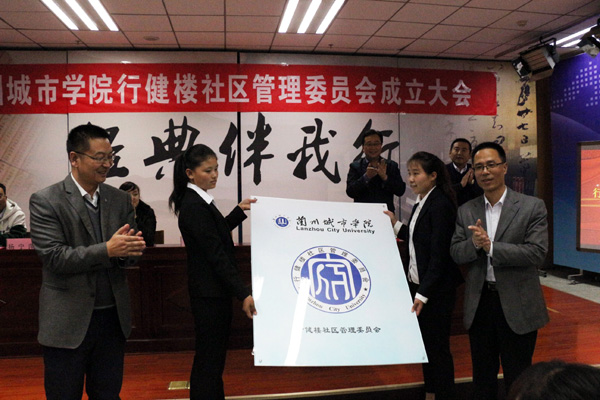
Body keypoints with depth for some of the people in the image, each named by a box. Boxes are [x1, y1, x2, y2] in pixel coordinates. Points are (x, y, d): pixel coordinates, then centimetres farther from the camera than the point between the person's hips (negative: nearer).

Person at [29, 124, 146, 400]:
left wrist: (129, 250, -20)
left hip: (113, 318, 4)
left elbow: (128, 254, 4)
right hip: (68, 323, -4)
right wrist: (106, 250, -26)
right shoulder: (45, 201, -8)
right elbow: (55, 257, -15)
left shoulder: (120, 200, 5)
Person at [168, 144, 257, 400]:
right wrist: (243, 294, -25)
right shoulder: (194, 206, -20)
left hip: (212, 291, 10)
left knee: (210, 357, 19)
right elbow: (216, 254, -24)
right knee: (210, 359, 0)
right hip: (210, 293, -10)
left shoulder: (198, 201, 9)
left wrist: (239, 211, 18)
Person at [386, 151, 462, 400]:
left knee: (438, 347, 3)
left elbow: (439, 254, -21)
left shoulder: (440, 205, -18)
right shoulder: (421, 204, 10)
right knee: (425, 343, 18)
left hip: (437, 289, -9)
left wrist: (423, 294, -21)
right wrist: (396, 224, 11)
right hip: (418, 283, 9)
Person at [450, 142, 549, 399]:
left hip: (517, 305, -3)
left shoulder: (532, 207, -6)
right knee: (482, 377, 19)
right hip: (479, 303, 3)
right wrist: (474, 243, -21)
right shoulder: (466, 211, 4)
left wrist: (490, 247, -23)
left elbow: (537, 252, -16)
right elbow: (456, 253, -1)